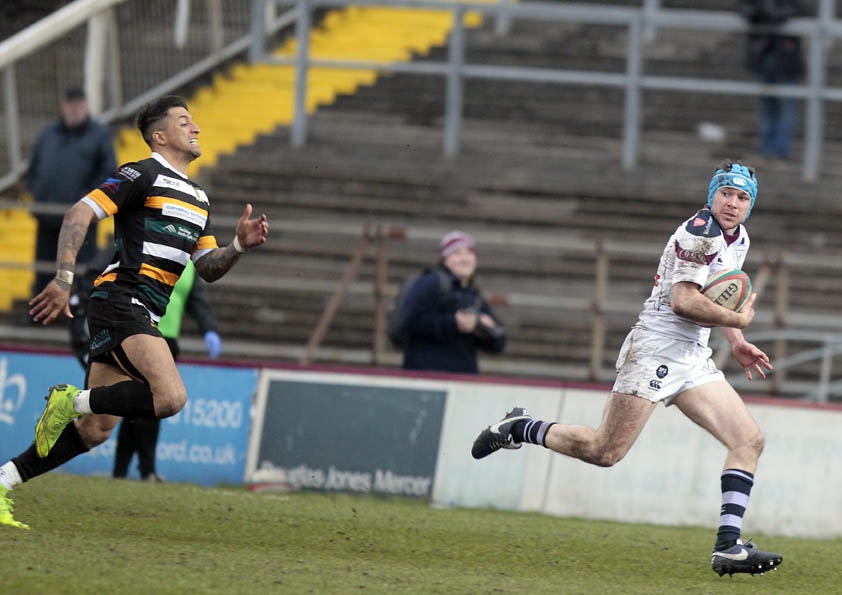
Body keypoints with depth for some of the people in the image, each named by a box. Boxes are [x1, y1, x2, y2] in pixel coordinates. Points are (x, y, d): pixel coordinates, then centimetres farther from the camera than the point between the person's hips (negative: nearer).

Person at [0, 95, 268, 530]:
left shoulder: (197, 198, 23)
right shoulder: (144, 176, -4)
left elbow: (208, 269, 22)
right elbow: (80, 213, -11)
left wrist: (239, 246, 3)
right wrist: (64, 278, -21)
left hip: (147, 314, 9)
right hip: (122, 299, -9)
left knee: (95, 430, 6)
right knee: (170, 397, -27)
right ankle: (72, 401, -11)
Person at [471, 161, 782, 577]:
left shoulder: (738, 238, 16)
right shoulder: (700, 233, -13)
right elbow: (683, 300, -24)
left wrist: (736, 344, 21)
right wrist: (738, 320, -14)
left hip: (693, 359, 9)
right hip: (656, 349, -9)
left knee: (749, 440, -4)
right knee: (605, 452, -12)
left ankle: (728, 546, -7)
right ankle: (517, 429, 10)